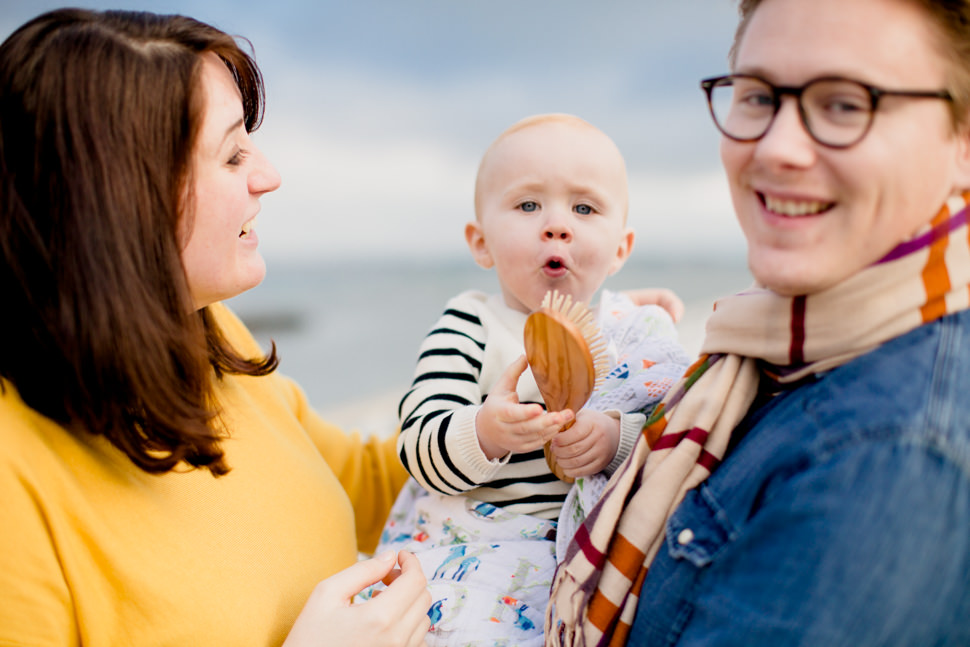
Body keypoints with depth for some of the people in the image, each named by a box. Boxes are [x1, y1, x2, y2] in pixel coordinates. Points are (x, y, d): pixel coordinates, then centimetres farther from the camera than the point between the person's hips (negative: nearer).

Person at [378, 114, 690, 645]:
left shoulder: (642, 330, 7)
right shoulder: (468, 327, 0)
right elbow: (419, 448, -10)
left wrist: (620, 437, -22)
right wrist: (485, 433, -31)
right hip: (467, 541, -2)